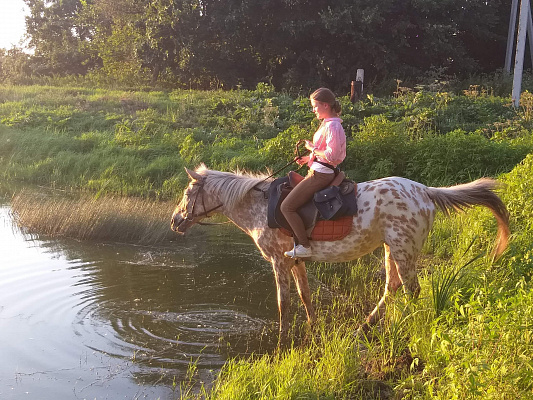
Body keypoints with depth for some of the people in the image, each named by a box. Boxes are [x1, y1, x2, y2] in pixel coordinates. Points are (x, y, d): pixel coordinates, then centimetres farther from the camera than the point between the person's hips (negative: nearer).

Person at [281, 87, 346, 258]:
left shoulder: (332, 126, -18)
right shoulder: (327, 123, 14)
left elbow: (331, 156, -25)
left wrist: (312, 148, -13)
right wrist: (308, 158, 11)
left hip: (320, 175, -11)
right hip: (318, 172, 11)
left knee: (287, 207, -11)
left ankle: (304, 246, -7)